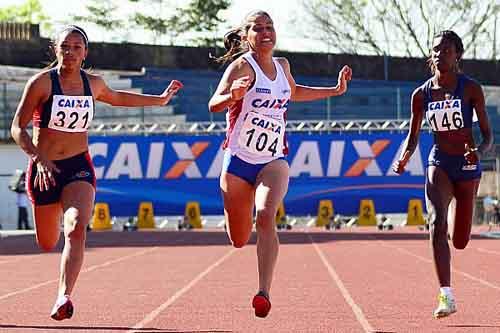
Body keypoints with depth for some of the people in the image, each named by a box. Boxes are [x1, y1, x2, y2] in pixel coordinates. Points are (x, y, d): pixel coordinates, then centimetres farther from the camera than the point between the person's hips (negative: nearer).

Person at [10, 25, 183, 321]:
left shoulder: (93, 83, 5)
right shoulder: (42, 82, -8)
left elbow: (117, 98, 29)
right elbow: (18, 128, -8)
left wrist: (160, 99, 33)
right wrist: (39, 158, -23)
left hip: (79, 166, 1)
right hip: (44, 168, -1)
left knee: (77, 228, -27)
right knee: (47, 244, 13)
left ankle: (64, 298, -36)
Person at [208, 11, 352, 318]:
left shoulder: (282, 65, 6)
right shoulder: (242, 66, -12)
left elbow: (294, 93, 30)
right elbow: (214, 105, -25)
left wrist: (336, 90, 26)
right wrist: (233, 96, -46)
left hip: (273, 161, 2)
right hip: (239, 160, -2)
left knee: (266, 216, -27)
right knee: (239, 240, 8)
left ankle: (264, 293, -33)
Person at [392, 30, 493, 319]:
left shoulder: (471, 89, -8)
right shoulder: (422, 95, -1)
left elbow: (488, 135, -5)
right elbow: (413, 137, 9)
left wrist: (479, 152, -27)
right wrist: (403, 159, -12)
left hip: (467, 165, -1)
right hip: (439, 163, 1)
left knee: (460, 241, 8)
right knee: (437, 222, -26)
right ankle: (447, 296, -27)